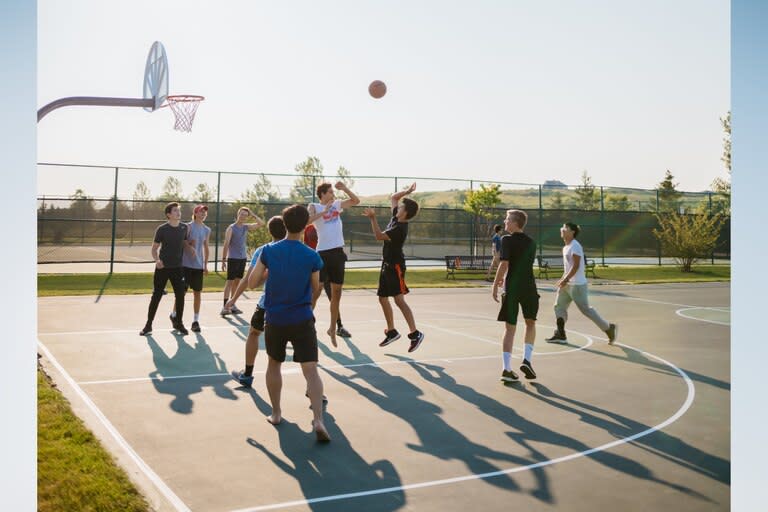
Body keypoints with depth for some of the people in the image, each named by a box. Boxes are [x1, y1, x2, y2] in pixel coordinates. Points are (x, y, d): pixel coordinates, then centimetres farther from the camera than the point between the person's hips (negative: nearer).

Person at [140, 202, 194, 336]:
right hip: (162, 267, -3)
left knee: (180, 295, 4)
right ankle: (148, 325, 11)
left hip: (177, 267, 3)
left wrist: (190, 248, -5)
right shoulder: (162, 229, -10)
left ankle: (178, 323, 22)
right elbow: (154, 248, -3)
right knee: (156, 296, 1)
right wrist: (157, 260, -21)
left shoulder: (184, 228, 1)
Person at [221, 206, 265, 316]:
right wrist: (223, 260, -13)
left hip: (243, 258, 6)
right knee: (230, 281, -8)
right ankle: (225, 306, -10)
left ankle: (232, 305, 17)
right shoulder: (231, 228, -7)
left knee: (237, 281, 10)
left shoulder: (246, 227, 9)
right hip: (233, 258, -6)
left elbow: (261, 223, 7)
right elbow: (226, 244, -10)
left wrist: (252, 214, 1)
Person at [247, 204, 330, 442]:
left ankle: (276, 413, 30)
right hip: (302, 320, -2)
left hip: (274, 320, 2)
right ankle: (318, 420, -19)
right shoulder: (312, 256, -7)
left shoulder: (268, 251, -5)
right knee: (311, 370, -5)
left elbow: (252, 283, 0)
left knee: (274, 365, 23)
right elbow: (315, 290, 5)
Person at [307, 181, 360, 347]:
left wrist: (344, 188, 6)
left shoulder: (337, 204, 13)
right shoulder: (314, 207, -2)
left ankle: (332, 329, 22)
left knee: (336, 294, 11)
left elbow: (356, 201, 18)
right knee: (316, 291, -8)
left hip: (338, 253, 6)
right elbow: (307, 220, -21)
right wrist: (324, 211, -21)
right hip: (323, 253, -6)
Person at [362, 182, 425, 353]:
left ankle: (415, 333, -15)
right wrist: (407, 192, 10)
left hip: (396, 266, -10)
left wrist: (372, 218, -27)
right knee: (382, 298, 12)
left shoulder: (400, 228, -19)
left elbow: (379, 236, -27)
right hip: (387, 264, 10)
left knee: (399, 300, -16)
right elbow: (393, 197, 19)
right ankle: (391, 331, 22)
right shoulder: (396, 218, 6)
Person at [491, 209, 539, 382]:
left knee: (510, 328, 4)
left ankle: (507, 369, 0)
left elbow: (504, 264, -16)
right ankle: (526, 360, 6)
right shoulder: (531, 242, 10)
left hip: (511, 289, -3)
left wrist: (495, 285, -9)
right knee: (530, 323, 20)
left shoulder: (507, 240, -6)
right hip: (528, 287, 3)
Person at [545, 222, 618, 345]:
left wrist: (565, 280, -24)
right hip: (567, 283, 10)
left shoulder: (575, 246, -16)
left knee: (586, 309, -3)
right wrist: (563, 279, 19)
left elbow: (575, 266, -22)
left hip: (577, 285, -10)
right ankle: (560, 335, 8)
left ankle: (609, 328, 11)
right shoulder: (566, 247, 13)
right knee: (559, 306, 5)